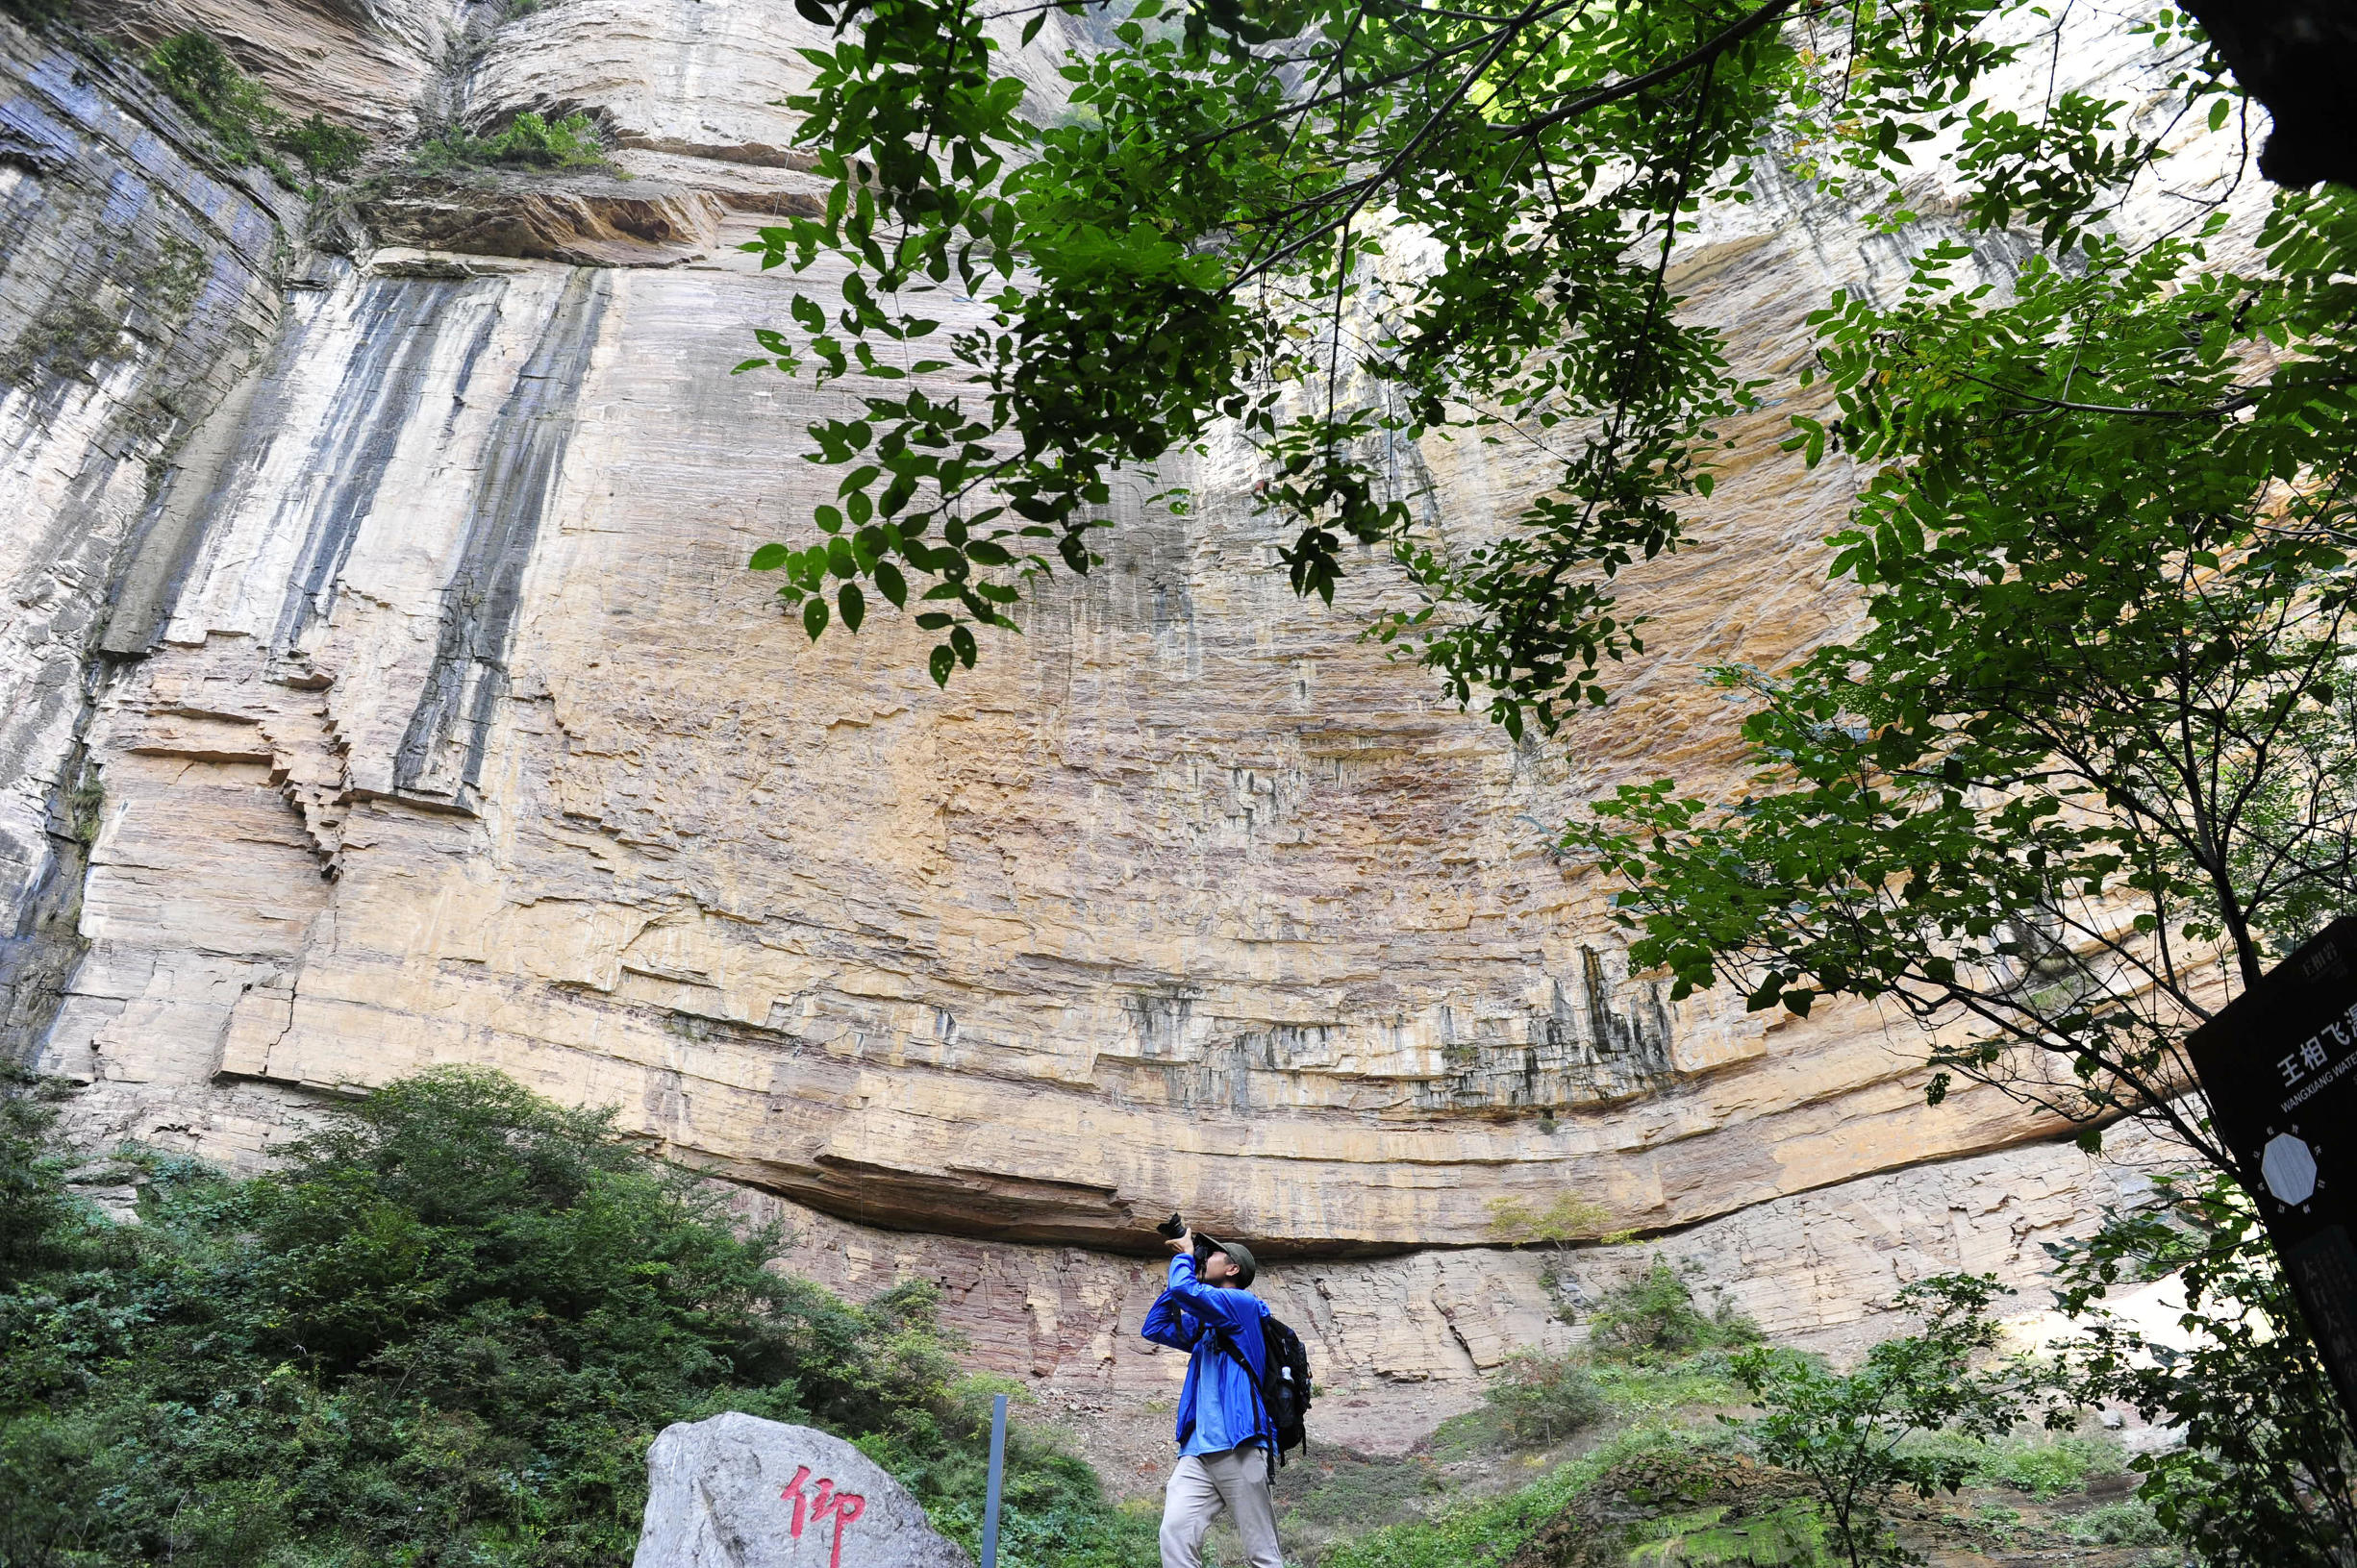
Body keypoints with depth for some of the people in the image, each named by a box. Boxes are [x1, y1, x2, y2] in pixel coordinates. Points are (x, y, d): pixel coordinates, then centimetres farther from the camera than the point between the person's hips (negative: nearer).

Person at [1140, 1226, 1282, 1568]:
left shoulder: (1244, 1304, 0)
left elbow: (1184, 1290, -14)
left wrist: (1185, 1255, 8)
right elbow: (1154, 1328, 26)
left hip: (1240, 1448, -7)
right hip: (1198, 1451, 7)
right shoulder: (1204, 1325, 25)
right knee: (1175, 1533, -15)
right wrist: (1182, 1262, 21)